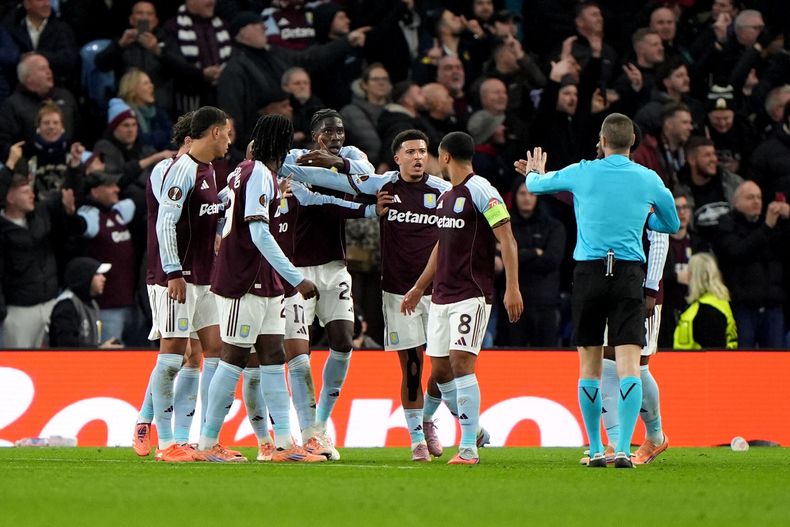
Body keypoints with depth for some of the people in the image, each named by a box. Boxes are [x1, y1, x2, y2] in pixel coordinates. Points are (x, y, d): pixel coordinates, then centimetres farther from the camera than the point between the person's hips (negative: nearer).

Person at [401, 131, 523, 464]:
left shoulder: (480, 191, -9)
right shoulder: (445, 196, 17)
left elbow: (507, 240, -14)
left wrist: (512, 288, -22)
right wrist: (419, 288, 33)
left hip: (471, 295, -9)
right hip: (441, 296, 9)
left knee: (461, 362, -16)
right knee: (440, 371, 6)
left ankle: (469, 448, -16)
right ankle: (473, 430, 22)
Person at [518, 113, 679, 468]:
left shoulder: (581, 173, 2)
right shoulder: (649, 179, 4)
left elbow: (535, 184, 20)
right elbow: (672, 224, 21)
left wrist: (534, 173, 44)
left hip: (589, 272, 0)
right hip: (629, 273, 0)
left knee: (590, 365, 10)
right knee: (629, 364, -6)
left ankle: (595, 449, 13)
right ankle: (623, 449, -17)